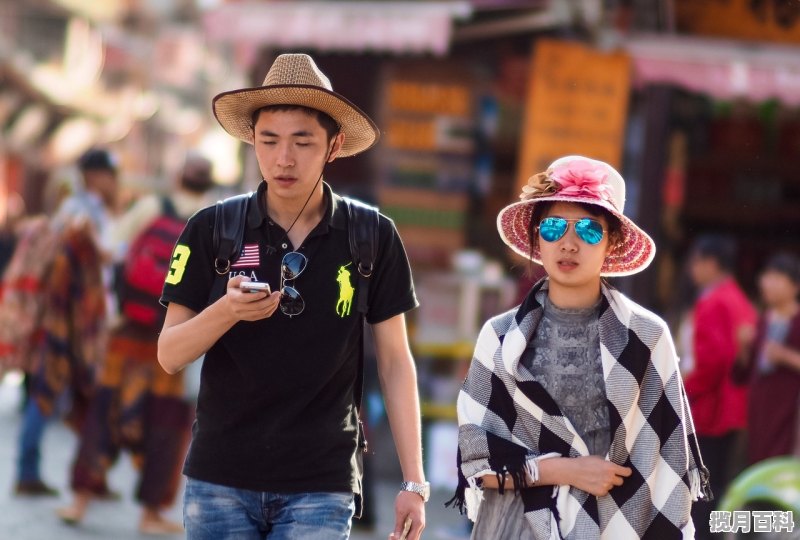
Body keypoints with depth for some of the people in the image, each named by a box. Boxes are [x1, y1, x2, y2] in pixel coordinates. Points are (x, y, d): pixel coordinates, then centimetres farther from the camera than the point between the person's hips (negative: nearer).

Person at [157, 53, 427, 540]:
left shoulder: (373, 238, 0)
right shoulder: (212, 230, 0)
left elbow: (395, 362, 5)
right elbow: (169, 355, 0)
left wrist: (414, 482, 0)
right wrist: (227, 310, -21)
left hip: (320, 485, -1)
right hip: (221, 480, 1)